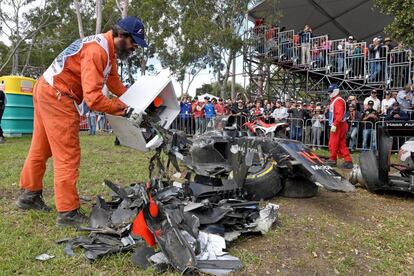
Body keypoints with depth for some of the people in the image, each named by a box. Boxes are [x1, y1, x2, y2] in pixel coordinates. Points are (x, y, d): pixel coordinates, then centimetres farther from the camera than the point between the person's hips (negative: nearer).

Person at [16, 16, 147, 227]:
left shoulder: (109, 48, 8)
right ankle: (68, 212, 1)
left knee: (41, 148, 19)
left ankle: (29, 195, 36)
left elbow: (114, 82, 7)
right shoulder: (97, 50, -24)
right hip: (57, 96, -10)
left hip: (45, 91, 11)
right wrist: (126, 110, -29)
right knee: (68, 156, -7)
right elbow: (93, 98, -31)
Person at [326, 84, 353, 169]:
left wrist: (334, 125, -29)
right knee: (341, 144, 10)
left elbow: (339, 114, -25)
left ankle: (332, 160, 11)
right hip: (338, 125, 10)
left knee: (333, 143, -1)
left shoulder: (338, 101, -14)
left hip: (338, 126, -10)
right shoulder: (334, 100, 19)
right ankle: (348, 161, 12)